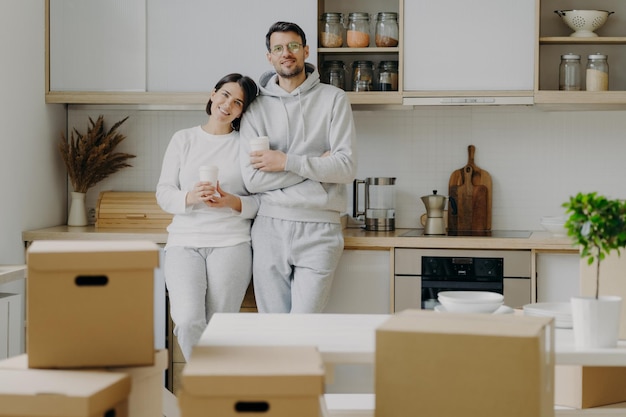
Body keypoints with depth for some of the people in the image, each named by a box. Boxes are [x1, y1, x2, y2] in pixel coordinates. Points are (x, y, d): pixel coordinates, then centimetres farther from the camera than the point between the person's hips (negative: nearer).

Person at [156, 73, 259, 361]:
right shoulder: (183, 139, 13)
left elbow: (261, 202, 5)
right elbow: (163, 193, 8)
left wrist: (233, 202, -14)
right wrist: (190, 197, -12)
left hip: (231, 243, -1)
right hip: (184, 242, 1)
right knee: (188, 321, -19)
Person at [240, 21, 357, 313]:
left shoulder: (333, 99, 3)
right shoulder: (257, 108, 6)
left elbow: (346, 168, -6)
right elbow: (253, 179, -6)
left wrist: (288, 162, -10)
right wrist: (318, 163, -8)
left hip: (319, 229, -2)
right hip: (269, 228, 2)